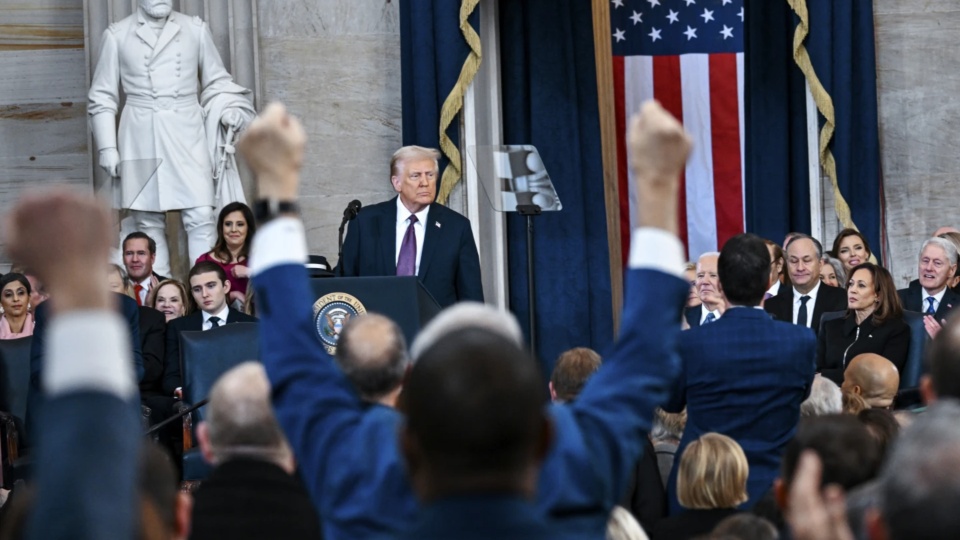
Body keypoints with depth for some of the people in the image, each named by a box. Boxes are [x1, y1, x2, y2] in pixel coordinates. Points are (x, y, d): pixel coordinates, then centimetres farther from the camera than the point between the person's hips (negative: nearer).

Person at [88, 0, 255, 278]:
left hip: (187, 135, 0)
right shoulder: (117, 35, 4)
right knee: (148, 222, 2)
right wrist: (107, 148, 2)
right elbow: (102, 97, 8)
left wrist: (228, 110, -4)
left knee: (201, 217, -9)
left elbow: (216, 82, 15)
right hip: (141, 138, 0)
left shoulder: (195, 29, 7)